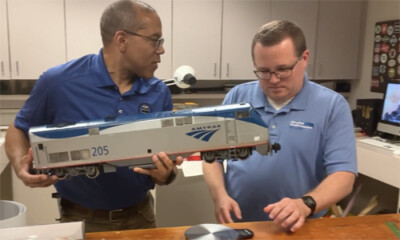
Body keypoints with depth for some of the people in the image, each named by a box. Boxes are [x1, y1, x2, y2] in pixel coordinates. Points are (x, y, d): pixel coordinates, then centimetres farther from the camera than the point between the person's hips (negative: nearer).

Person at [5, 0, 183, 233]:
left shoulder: (160, 93, -6)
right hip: (80, 218, -2)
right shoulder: (59, 82, -15)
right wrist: (22, 166, -19)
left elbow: (167, 162, 0)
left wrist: (167, 174, -22)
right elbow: (18, 131, 0)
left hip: (139, 215, 3)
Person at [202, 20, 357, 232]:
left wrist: (305, 205, -25)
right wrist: (219, 195, -10)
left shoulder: (332, 106, -4)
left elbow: (343, 175, -9)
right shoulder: (237, 97, 4)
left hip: (297, 229, -2)